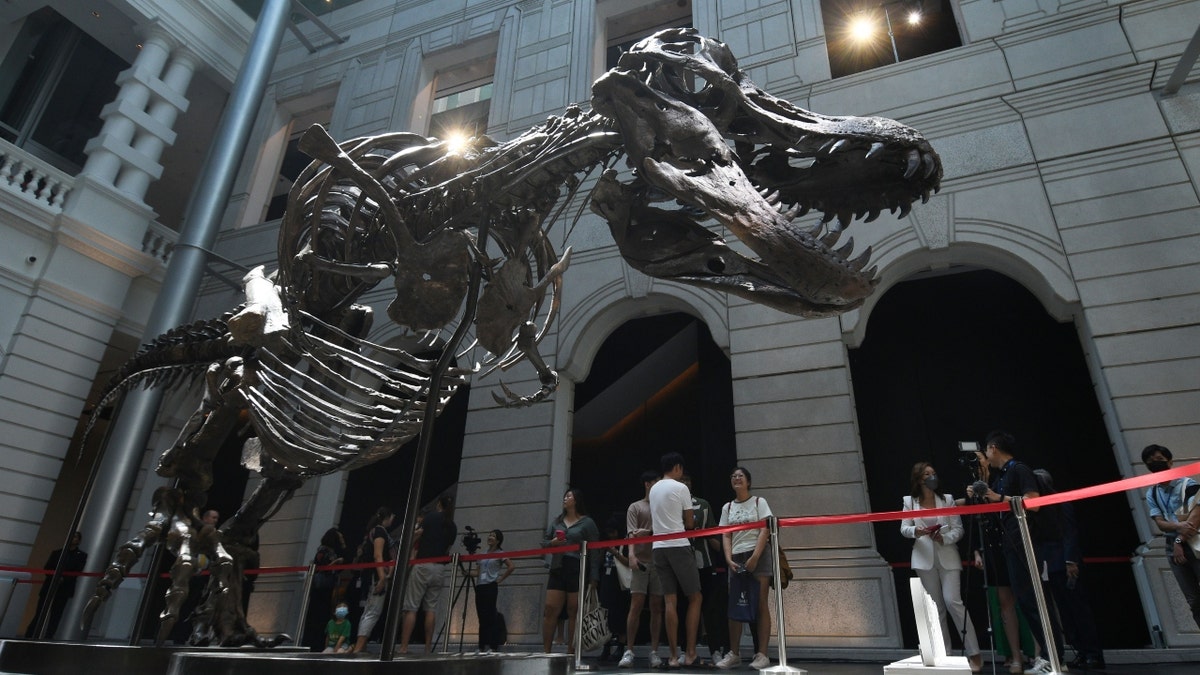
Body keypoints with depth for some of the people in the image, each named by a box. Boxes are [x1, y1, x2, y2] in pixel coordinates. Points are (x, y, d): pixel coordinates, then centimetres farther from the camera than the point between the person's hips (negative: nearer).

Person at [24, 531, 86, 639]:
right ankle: (28, 638, 3)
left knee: (55, 616, -2)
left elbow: (77, 572, -4)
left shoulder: (81, 556, 7)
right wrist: (54, 577, -13)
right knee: (39, 614, -2)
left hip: (64, 589, -1)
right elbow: (46, 568, 6)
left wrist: (63, 578, -18)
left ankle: (48, 639, 0)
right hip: (49, 587, 2)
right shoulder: (56, 552, 14)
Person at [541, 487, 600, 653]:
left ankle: (571, 652, 5)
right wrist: (552, 543, -4)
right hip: (557, 570, 4)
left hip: (578, 570, -4)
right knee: (550, 610, -1)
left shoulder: (587, 522, 4)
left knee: (574, 612, -1)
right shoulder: (556, 522, 18)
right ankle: (546, 651, 5)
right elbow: (543, 542, 20)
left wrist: (593, 577, -10)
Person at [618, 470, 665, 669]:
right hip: (641, 561, -3)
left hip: (659, 561, 3)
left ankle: (654, 652, 7)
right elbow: (632, 534, -2)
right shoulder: (635, 507, 7)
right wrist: (631, 555, -18)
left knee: (657, 607, 3)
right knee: (636, 605, -5)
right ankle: (629, 651, 1)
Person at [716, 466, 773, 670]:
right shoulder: (727, 507, 12)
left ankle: (762, 654, -2)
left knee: (760, 605, -5)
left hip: (758, 555, -4)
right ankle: (733, 654, 9)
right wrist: (729, 559, -7)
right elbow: (726, 536, 8)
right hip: (736, 558, 4)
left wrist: (755, 557, -16)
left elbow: (765, 531, -7)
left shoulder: (759, 502, 2)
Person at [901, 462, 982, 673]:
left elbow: (958, 529, 1)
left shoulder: (947, 499, 4)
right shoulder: (909, 501, 4)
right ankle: (944, 654, 16)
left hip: (948, 557, -1)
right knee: (937, 608, 7)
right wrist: (915, 531, -22)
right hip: (925, 559, 1)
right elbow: (903, 528, 0)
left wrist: (944, 538, -18)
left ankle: (973, 653, 0)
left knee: (953, 601, -12)